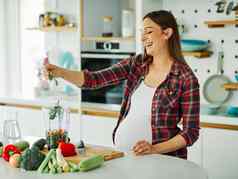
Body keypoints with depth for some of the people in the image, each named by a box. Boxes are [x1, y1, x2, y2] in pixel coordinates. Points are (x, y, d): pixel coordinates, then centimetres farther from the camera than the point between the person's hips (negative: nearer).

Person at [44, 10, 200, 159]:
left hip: (161, 158, -4)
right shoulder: (136, 64, 4)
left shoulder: (186, 78, -9)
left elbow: (191, 132, -9)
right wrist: (58, 72, -18)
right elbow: (94, 79, -4)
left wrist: (154, 149, -19)